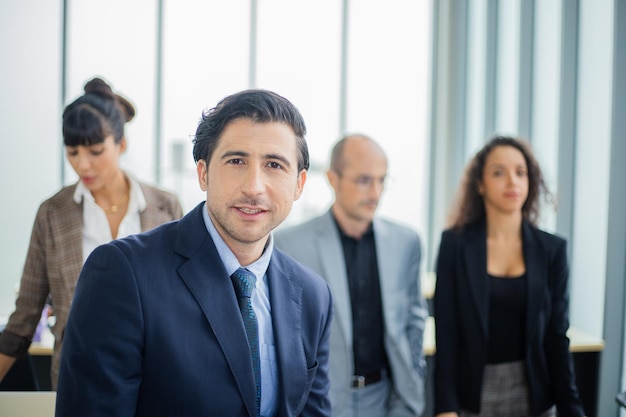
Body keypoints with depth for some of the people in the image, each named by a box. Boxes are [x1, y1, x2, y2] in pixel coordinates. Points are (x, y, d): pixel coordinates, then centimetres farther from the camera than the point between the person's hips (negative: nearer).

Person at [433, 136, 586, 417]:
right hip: (472, 394, -2)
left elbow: (557, 336, 2)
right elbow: (446, 331, -6)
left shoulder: (551, 249, 0)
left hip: (532, 394, 2)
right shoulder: (455, 243, -5)